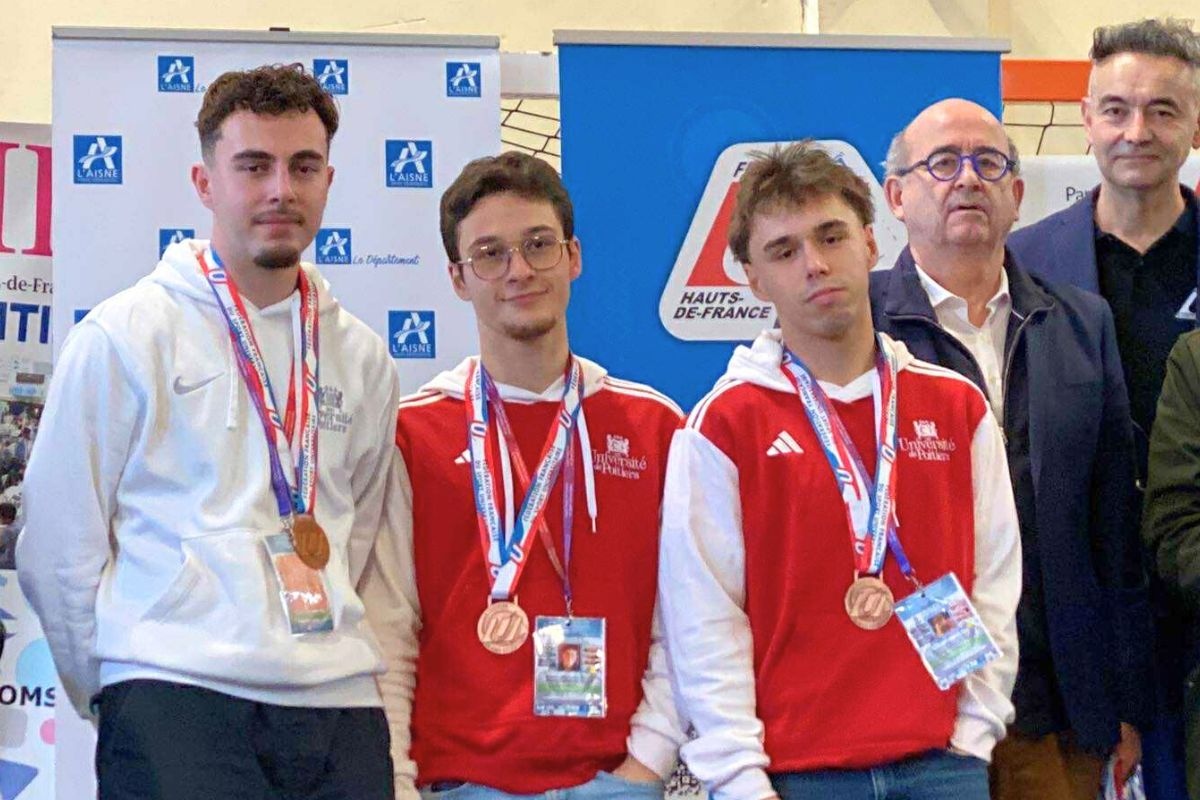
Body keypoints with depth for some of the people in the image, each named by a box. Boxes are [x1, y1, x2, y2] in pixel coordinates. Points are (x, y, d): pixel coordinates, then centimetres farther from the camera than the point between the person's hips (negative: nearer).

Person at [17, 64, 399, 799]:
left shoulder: (363, 358, 13)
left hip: (341, 708, 4)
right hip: (175, 705, -4)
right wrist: (121, 692, 3)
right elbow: (59, 548, 2)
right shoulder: (123, 337, 1)